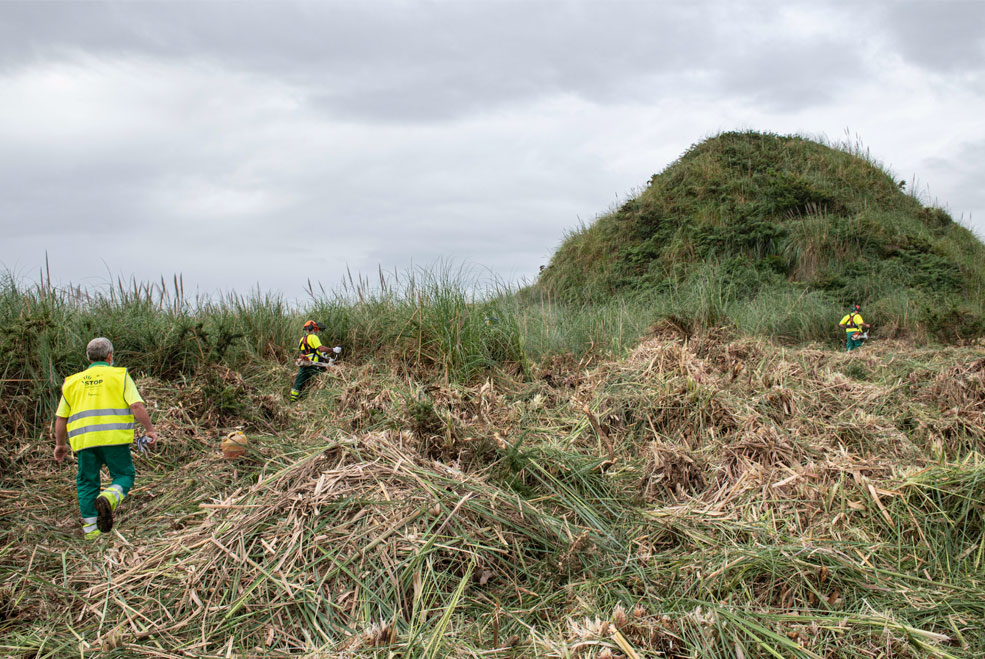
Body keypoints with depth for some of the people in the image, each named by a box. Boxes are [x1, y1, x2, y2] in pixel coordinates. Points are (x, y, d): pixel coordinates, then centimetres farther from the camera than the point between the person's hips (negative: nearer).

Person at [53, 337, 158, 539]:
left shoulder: (72, 382, 19)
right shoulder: (119, 375, 7)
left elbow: (60, 418, 19)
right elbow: (137, 406, -6)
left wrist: (60, 444, 29)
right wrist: (150, 430, 0)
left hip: (83, 440, 3)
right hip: (114, 438, -3)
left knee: (87, 482, 11)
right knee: (124, 475, 7)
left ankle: (90, 529, 7)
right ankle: (108, 499, -23)